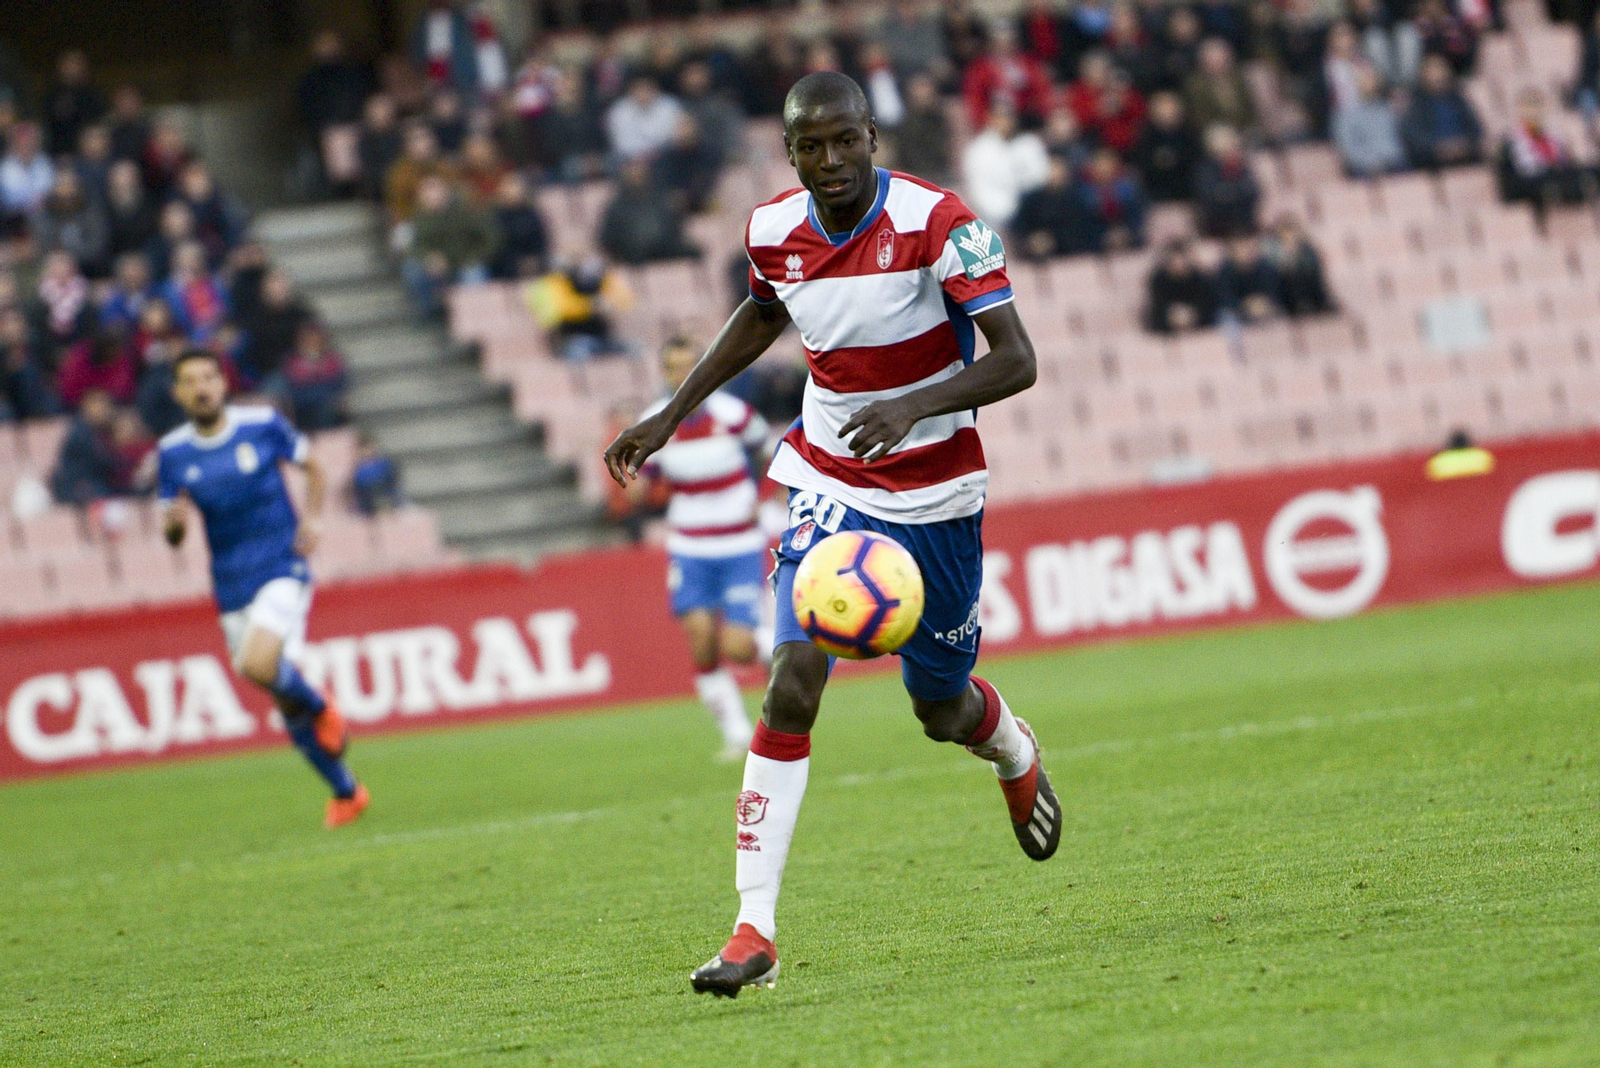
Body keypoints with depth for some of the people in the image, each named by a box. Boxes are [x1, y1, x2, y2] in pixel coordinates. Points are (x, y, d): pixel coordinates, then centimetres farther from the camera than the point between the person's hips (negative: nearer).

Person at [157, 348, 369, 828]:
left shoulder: (263, 425, -5)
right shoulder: (171, 452, 0)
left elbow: (311, 464, 12)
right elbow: (172, 536, 6)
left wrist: (312, 517, -4)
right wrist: (174, 523, -18)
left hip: (282, 571, -3)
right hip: (231, 587, 3)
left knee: (259, 665, -29)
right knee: (286, 701, 6)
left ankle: (321, 708, 2)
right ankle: (346, 792, 22)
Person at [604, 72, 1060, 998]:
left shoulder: (936, 222, -20)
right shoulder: (774, 230, -6)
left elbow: (1018, 360, -24)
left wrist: (917, 405, -40)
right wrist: (671, 417, 17)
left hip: (936, 488, -2)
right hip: (829, 481, 2)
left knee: (941, 707, 11)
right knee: (793, 680, -17)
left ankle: (1017, 756, 52)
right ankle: (756, 929, -18)